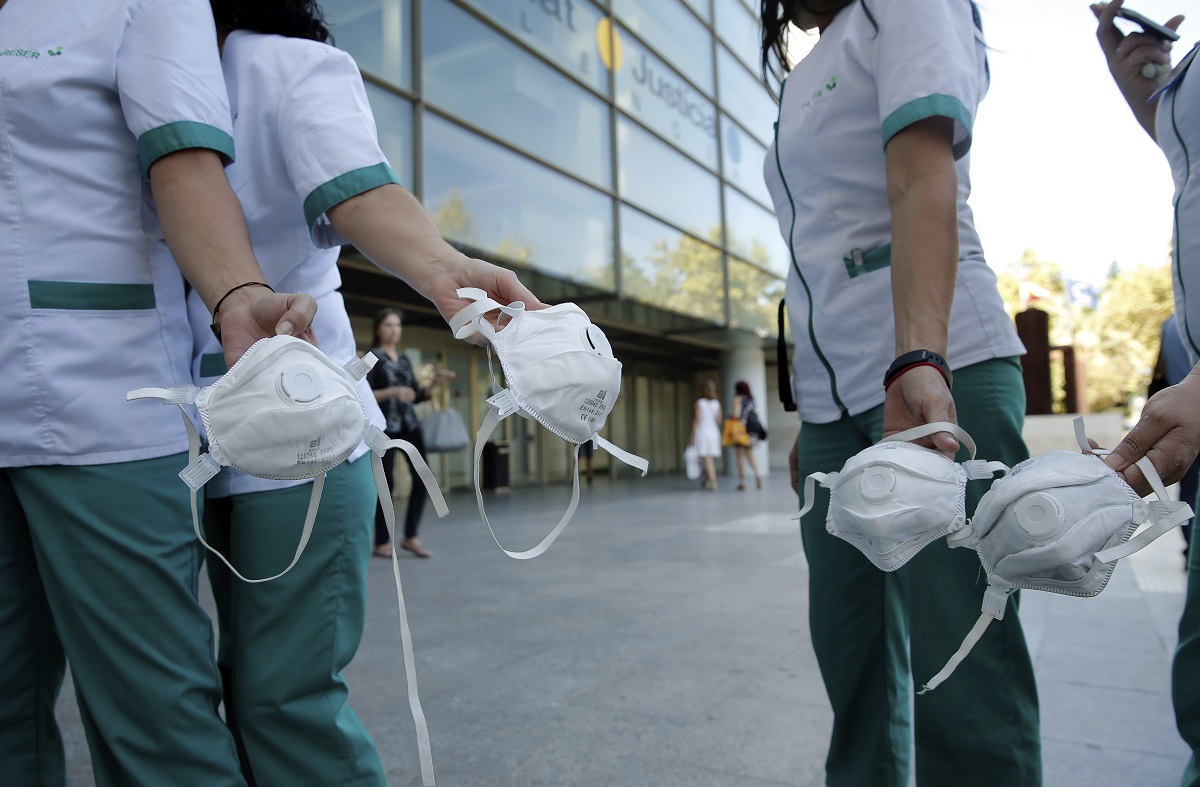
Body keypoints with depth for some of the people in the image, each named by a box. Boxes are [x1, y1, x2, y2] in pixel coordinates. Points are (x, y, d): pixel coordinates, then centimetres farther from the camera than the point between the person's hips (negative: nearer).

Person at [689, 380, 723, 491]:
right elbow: (719, 420, 3)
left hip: (702, 432, -4)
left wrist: (692, 436, -4)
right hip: (714, 432, 4)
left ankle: (712, 481, -9)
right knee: (712, 458, 14)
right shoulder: (717, 404, 4)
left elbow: (696, 420, -8)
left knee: (707, 458, -3)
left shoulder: (698, 403, -6)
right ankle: (707, 479, 26)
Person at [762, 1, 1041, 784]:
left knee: (957, 673, -8)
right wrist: (810, 415, 17)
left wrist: (918, 361, -31)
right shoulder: (800, 82, 24)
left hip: (944, 369, -7)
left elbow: (923, 183, -16)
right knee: (849, 647, 10)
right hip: (833, 398, 8)